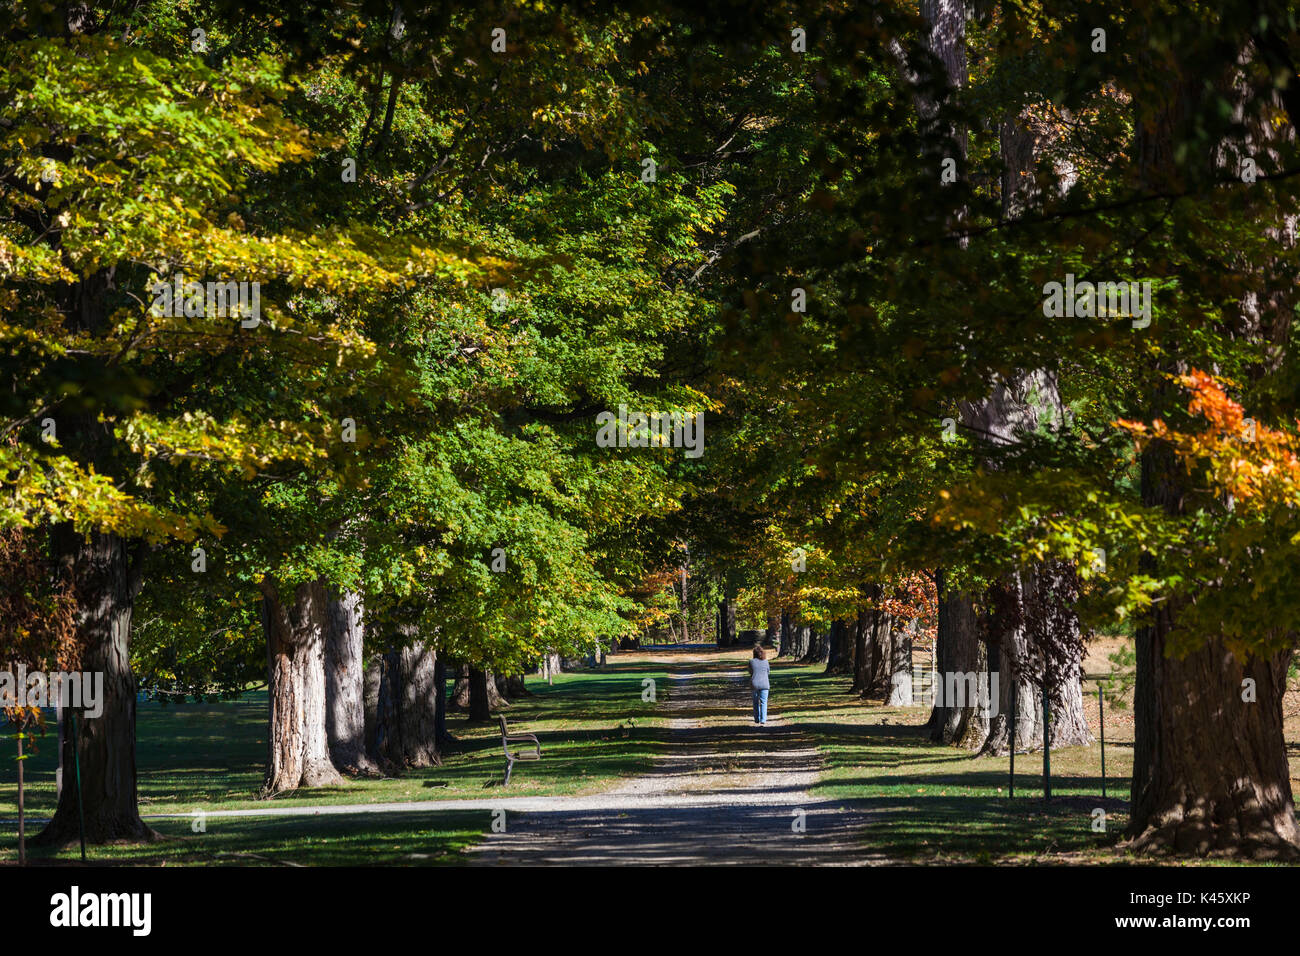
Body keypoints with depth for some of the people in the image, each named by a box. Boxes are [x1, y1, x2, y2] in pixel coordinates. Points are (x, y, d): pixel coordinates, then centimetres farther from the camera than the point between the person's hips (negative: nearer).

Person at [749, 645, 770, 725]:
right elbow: (768, 672, 11)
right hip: (764, 684, 0)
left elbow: (750, 672, 9)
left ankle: (757, 720, 23)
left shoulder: (751, 662, -4)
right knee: (763, 702, 0)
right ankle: (763, 721, -10)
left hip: (754, 683, 0)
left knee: (756, 702, 16)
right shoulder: (765, 662, -1)